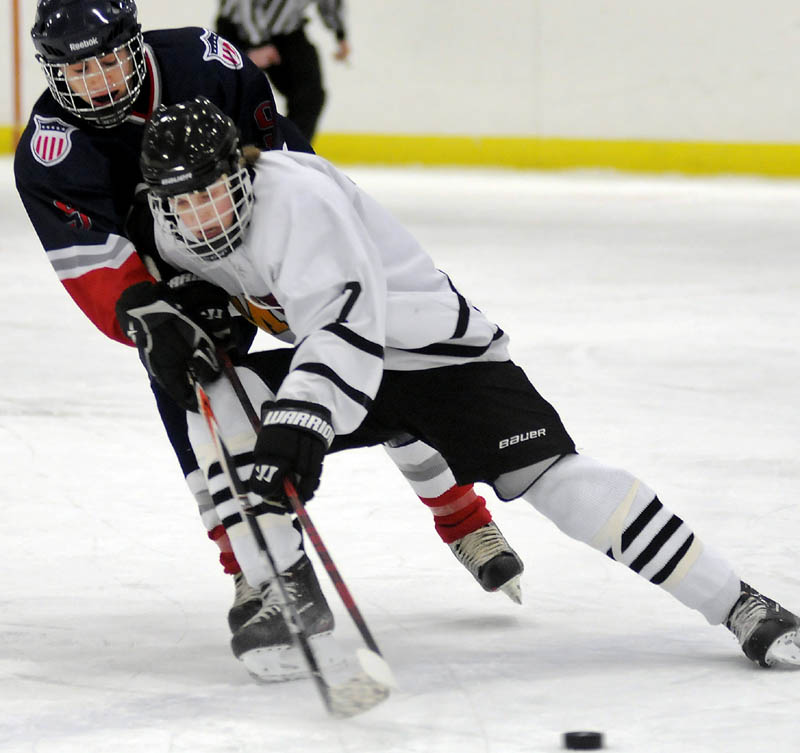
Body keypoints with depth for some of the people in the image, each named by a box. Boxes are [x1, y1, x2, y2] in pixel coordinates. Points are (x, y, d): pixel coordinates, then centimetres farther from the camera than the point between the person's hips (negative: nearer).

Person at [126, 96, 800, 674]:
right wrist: (156, 319, -11)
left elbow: (348, 323, -37)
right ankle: (282, 588, -8)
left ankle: (742, 608, -17)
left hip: (437, 349, -7)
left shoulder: (294, 195, -29)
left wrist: (299, 422, -49)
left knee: (550, 475, -20)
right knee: (218, 399, -16)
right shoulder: (176, 234, -4)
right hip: (345, 363, 7)